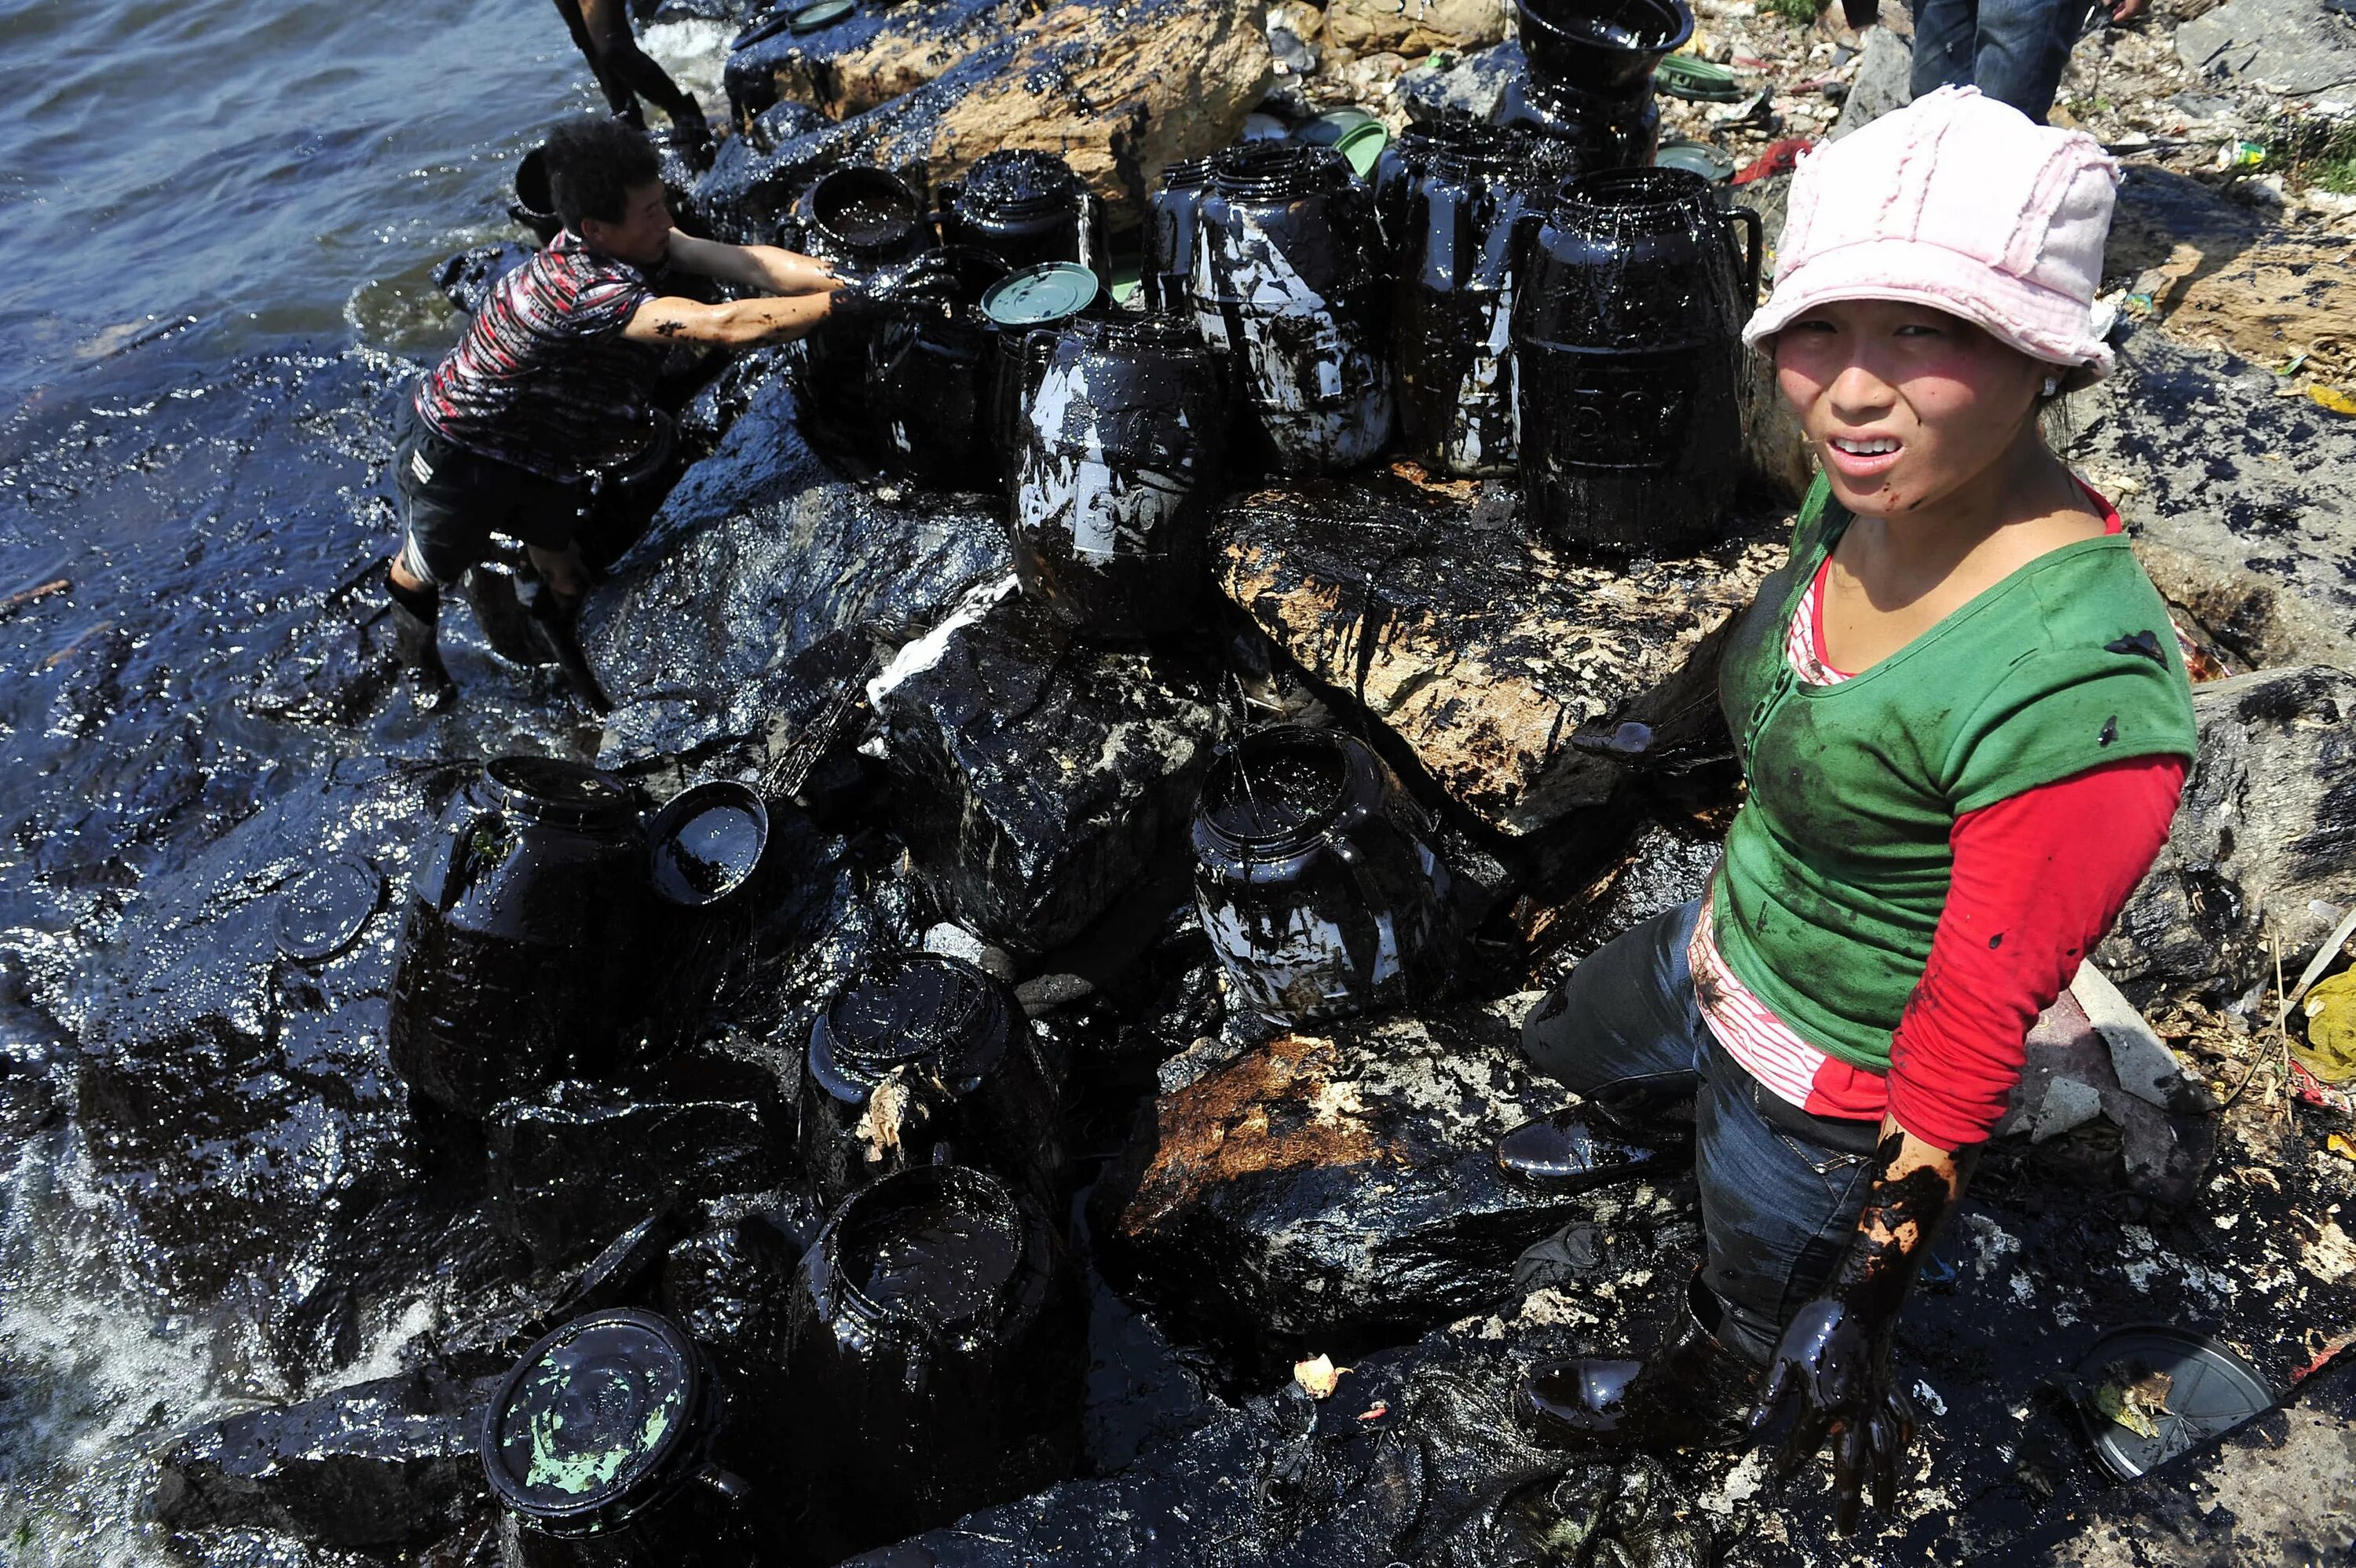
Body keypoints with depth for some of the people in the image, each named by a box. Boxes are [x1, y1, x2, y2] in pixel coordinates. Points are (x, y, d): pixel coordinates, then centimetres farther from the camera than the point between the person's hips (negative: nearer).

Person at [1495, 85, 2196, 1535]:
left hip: (1834, 1087, -7)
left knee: (1755, 1313, 25)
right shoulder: (1869, 492, -15)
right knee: (1582, 1041, 36)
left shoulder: (2075, 693, -39)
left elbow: (1977, 1036, -27)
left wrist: (1870, 1282, -15)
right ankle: (1637, 1136, 71)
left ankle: (1693, 1400, 61)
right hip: (1721, 951, 7)